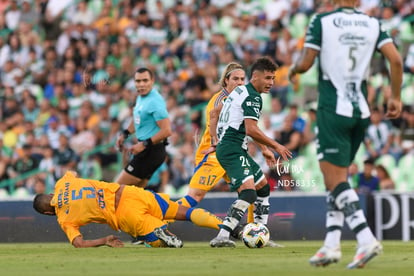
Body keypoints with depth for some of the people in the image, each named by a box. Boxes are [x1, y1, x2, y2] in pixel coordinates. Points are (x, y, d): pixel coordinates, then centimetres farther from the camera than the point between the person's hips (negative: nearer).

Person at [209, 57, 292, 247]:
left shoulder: (241, 91, 21)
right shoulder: (253, 97, -12)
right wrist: (275, 146, -11)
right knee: (248, 193, -24)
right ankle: (222, 236, -30)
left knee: (263, 187, 21)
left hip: (226, 147, 11)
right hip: (232, 150, -11)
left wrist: (264, 149, 37)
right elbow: (251, 130, -21)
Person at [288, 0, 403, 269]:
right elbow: (396, 59, -4)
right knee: (336, 178, 15)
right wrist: (396, 97, 7)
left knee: (336, 180, -5)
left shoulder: (322, 22, -6)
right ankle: (331, 244, 12)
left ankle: (366, 239, -19)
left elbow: (305, 63, -8)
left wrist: (292, 70, 15)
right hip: (361, 111, 5)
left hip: (333, 110, -5)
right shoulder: (373, 24, 5)